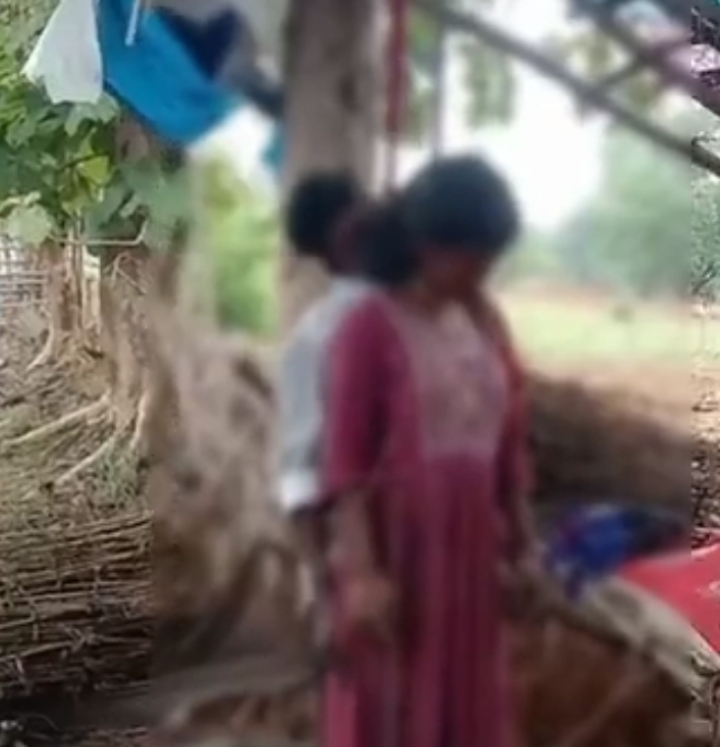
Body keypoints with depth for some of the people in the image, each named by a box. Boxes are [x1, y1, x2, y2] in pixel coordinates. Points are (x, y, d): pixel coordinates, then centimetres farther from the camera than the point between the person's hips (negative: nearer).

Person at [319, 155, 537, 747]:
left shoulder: (486, 323, 7)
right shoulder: (371, 327, -12)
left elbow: (510, 443, 12)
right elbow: (346, 459, -14)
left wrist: (522, 544, 12)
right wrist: (360, 569, -19)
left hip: (470, 550, 6)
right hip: (397, 549, -6)